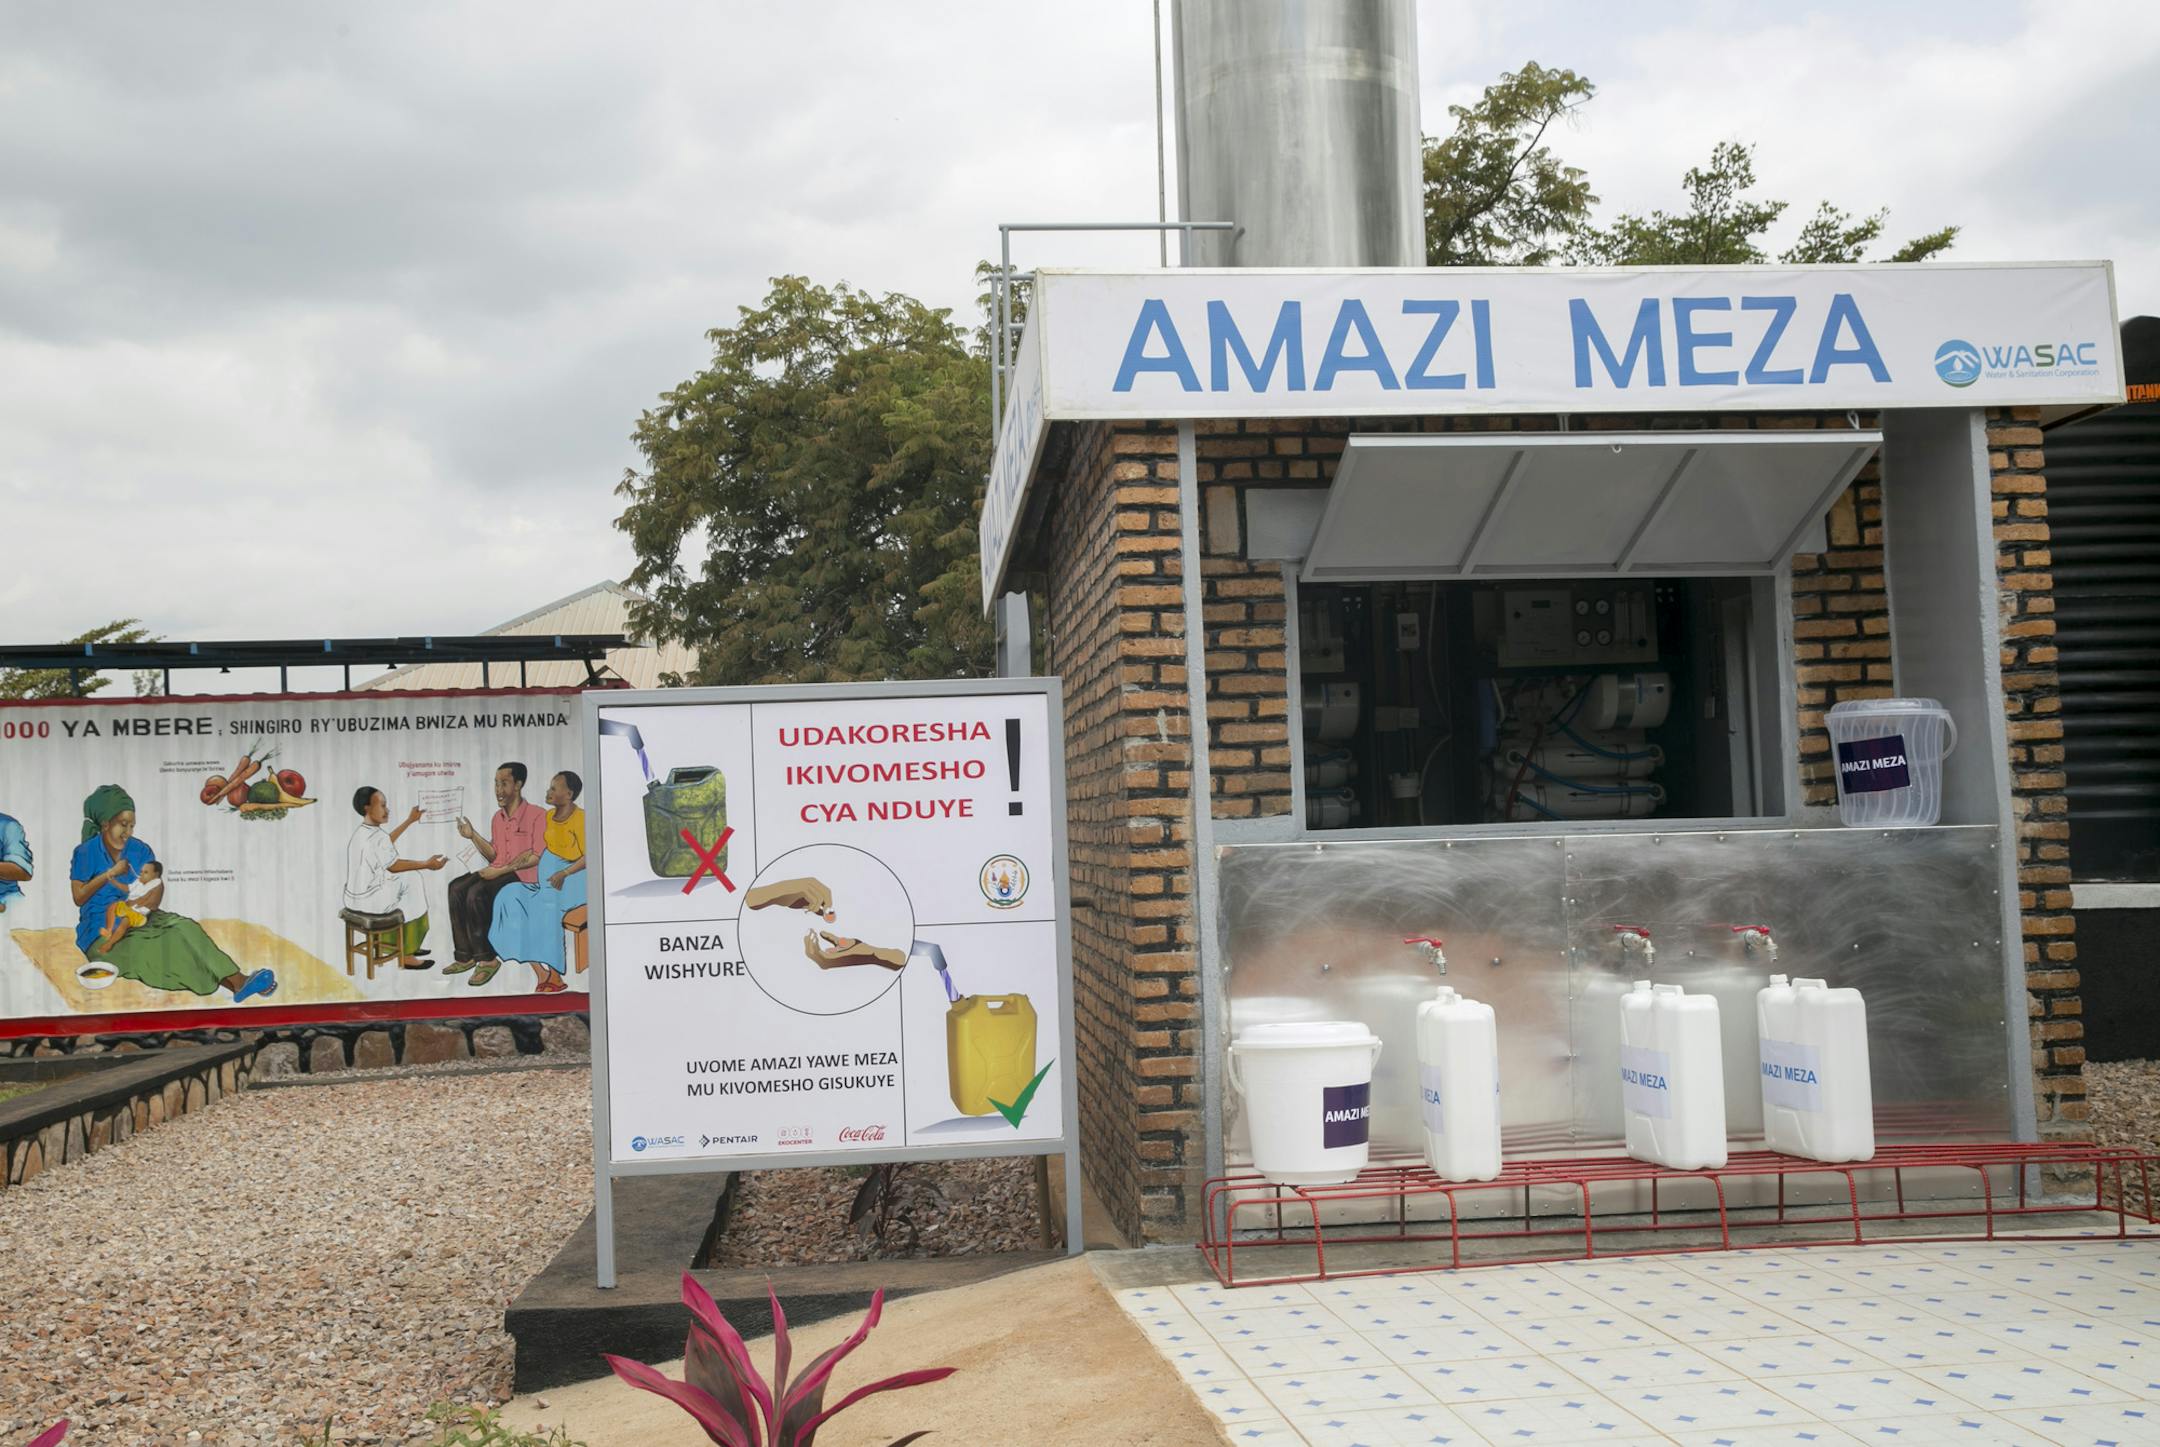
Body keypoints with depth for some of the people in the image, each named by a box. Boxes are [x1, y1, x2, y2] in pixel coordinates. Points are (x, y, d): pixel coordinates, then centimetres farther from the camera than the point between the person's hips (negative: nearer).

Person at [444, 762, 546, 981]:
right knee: (457, 888, -18)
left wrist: (502, 870, -18)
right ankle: (465, 956, -16)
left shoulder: (537, 815, -5)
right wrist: (473, 836, 5)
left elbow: (538, 857, -12)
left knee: (476, 892, -30)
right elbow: (494, 856, 18)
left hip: (524, 874, -7)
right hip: (498, 872, 7)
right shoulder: (497, 818, 18)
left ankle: (486, 959, -22)